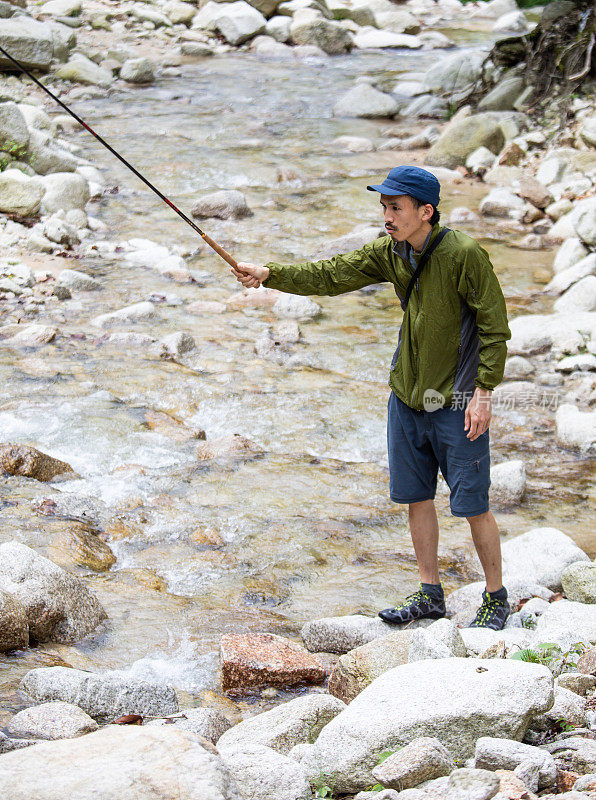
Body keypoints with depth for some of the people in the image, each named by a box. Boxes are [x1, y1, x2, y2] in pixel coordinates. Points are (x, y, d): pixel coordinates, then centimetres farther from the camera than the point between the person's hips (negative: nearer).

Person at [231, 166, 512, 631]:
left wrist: (484, 393, -17)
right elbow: (332, 276, -4)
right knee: (416, 495, 12)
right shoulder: (390, 253, 1)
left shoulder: (465, 255, -18)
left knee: (472, 504, 0)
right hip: (408, 395, 7)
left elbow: (495, 327, -14)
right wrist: (270, 275, -17)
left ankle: (496, 600, 16)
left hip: (457, 402, -7)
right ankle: (430, 594, 25)